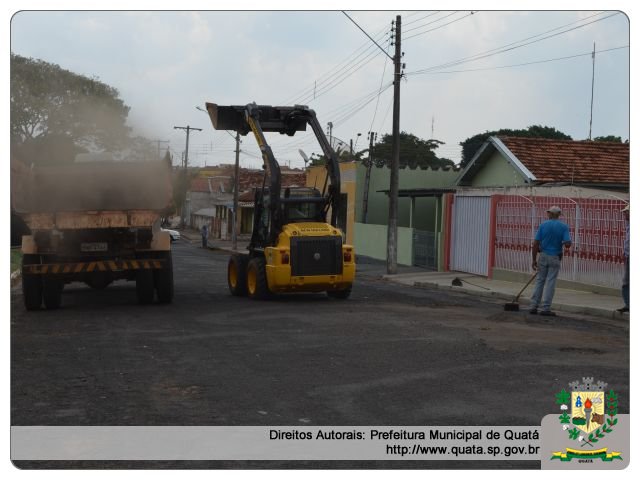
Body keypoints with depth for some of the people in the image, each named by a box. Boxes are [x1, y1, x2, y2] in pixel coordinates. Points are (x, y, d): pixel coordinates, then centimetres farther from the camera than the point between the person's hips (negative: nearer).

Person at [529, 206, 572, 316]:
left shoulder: (543, 225, -3)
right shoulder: (563, 226, -6)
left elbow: (536, 244, -6)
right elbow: (567, 244, -14)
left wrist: (534, 259, 0)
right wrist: (561, 242, 10)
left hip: (543, 256, 2)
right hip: (555, 257, -2)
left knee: (540, 281, 11)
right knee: (550, 282, 3)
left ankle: (533, 306, 10)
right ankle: (545, 308, 2)